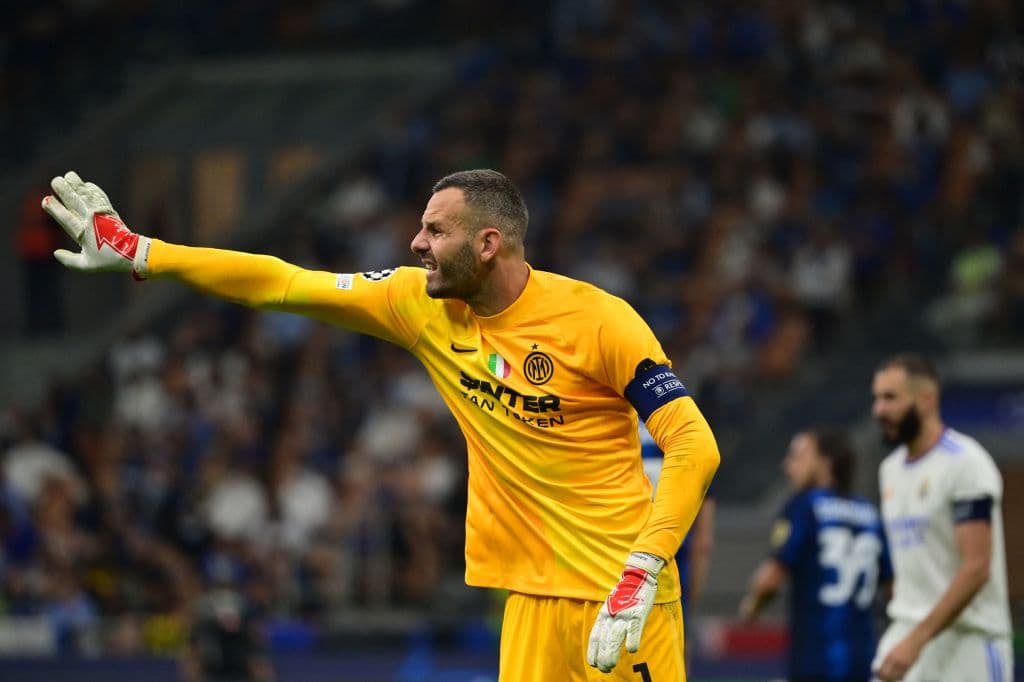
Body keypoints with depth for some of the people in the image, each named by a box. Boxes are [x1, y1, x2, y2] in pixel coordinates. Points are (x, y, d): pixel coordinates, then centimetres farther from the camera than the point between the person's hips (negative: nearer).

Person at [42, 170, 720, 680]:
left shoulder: (599, 320, -12)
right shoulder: (422, 303, 4)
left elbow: (695, 447, -15)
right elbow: (282, 284, 6)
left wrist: (640, 575, -24)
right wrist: (135, 251, 3)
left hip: (626, 598, -5)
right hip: (536, 595, 5)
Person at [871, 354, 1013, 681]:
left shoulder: (965, 463, -12)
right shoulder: (891, 469, 14)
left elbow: (976, 569, -19)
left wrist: (916, 641, -23)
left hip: (966, 640, -7)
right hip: (907, 633, 7)